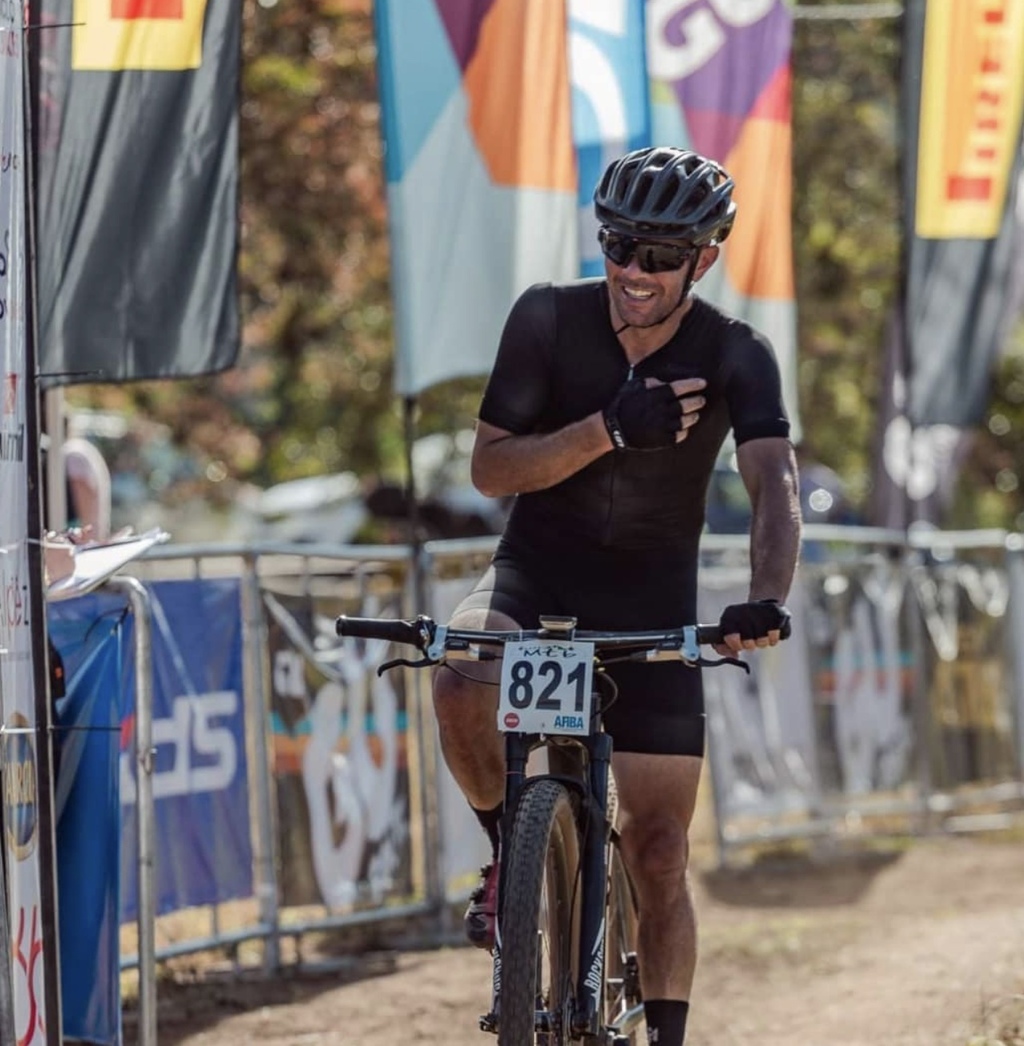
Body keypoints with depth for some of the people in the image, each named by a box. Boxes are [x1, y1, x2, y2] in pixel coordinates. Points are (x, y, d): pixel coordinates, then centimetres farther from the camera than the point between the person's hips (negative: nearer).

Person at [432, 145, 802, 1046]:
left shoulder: (734, 356, -14)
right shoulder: (550, 318, -12)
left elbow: (775, 482, -28)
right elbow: (489, 467, -14)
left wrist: (766, 600, -48)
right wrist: (607, 430, -30)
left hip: (653, 601, 0)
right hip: (536, 574, 0)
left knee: (658, 853, -4)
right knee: (463, 685, -34)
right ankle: (512, 854, -7)